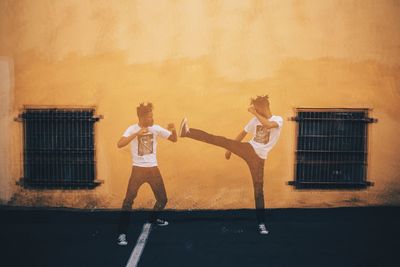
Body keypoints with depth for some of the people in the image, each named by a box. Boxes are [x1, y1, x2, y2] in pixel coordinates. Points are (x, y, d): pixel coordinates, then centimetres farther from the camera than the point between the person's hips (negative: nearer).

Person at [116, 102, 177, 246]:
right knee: (128, 200, -10)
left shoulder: (156, 128, 0)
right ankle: (122, 233, -1)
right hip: (138, 169, -4)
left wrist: (173, 130, -16)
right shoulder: (132, 129, -9)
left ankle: (153, 218, 42)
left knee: (162, 199, 13)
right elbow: (119, 144, -24)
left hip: (153, 169, 4)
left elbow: (174, 139, 5)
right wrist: (137, 134, -29)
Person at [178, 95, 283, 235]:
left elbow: (268, 125, -30)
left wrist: (254, 113, -25)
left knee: (258, 189, 0)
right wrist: (230, 149, 20)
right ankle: (188, 132, -26)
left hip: (259, 158, -2)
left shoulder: (278, 120, -5)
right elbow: (242, 134, 17)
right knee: (223, 141, -18)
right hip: (248, 149, 3)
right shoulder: (255, 120, 8)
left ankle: (261, 223, 10)